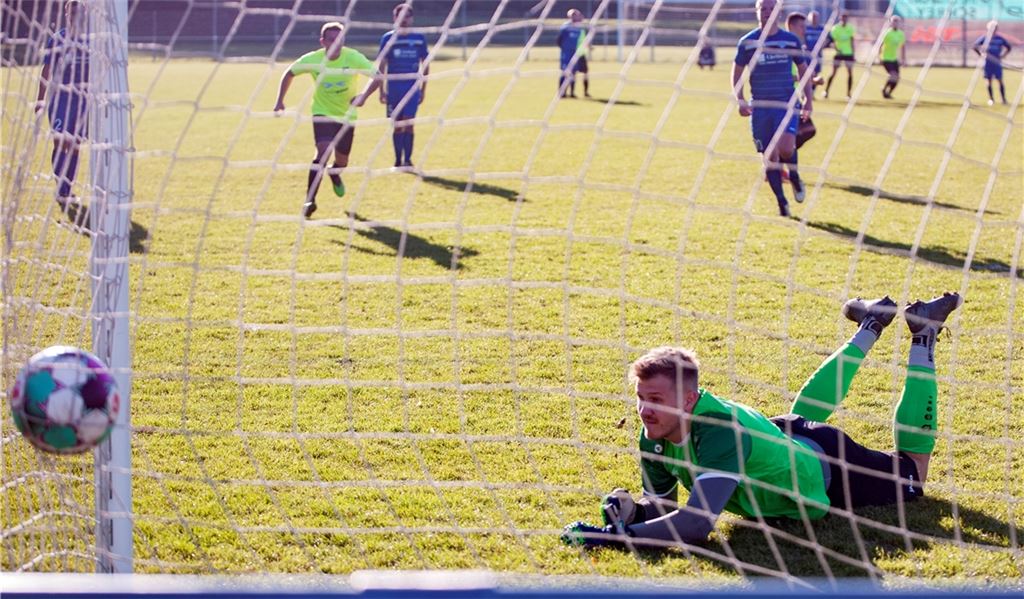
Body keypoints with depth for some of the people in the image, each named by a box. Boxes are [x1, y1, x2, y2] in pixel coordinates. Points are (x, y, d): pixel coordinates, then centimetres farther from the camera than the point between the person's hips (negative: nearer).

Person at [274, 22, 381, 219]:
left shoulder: (353, 58, -20)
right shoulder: (312, 60, -17)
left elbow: (377, 76, -24)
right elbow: (289, 73, 1)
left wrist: (363, 96, -41)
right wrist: (280, 100, -5)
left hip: (346, 115, 2)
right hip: (322, 112, -2)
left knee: (342, 161, 10)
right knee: (324, 150, -25)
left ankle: (334, 174, 51)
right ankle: (310, 200, -19)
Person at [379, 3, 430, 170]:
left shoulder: (419, 38, 4)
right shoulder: (388, 38, 2)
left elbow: (425, 64, 11)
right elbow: (382, 65, 3)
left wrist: (423, 89, 8)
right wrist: (381, 90, -1)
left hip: (412, 87, 0)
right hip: (394, 87, 0)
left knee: (408, 124, -10)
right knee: (397, 126, 5)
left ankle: (407, 160, -6)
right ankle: (398, 160, 15)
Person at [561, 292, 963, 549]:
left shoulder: (719, 432, -46)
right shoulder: (656, 434, -24)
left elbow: (696, 523, -54)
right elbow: (660, 504, -11)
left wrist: (615, 535, -56)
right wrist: (629, 511, -35)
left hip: (822, 474, -6)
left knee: (911, 472, 18)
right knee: (801, 413, 40)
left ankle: (922, 336, 24)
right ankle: (870, 326, 49)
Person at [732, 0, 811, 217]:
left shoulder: (791, 40, 3)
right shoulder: (748, 42, 0)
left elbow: (803, 70, 13)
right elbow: (737, 72, 7)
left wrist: (808, 101, 6)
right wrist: (740, 100, -6)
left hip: (787, 104, -1)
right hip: (760, 107, 1)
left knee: (785, 148, -22)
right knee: (769, 156, 1)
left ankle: (794, 176, 10)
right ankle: (782, 203, 14)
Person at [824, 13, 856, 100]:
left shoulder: (850, 28, 2)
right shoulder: (835, 28, -7)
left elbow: (852, 42, 7)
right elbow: (831, 41, -10)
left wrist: (853, 54, 5)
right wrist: (837, 49, -27)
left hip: (848, 53, 3)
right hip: (839, 53, -3)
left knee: (850, 73, -1)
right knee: (833, 72, -7)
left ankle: (849, 93, 6)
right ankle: (826, 91, 0)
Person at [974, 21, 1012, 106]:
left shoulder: (1000, 38, 5)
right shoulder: (984, 37, 1)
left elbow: (1009, 47, 17)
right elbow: (975, 46, 0)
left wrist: (1003, 55, 4)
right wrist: (981, 54, -8)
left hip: (997, 61, 0)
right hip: (988, 61, 0)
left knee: (1000, 80, 0)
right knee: (988, 80, 0)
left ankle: (1004, 99, 6)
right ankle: (991, 99, 10)